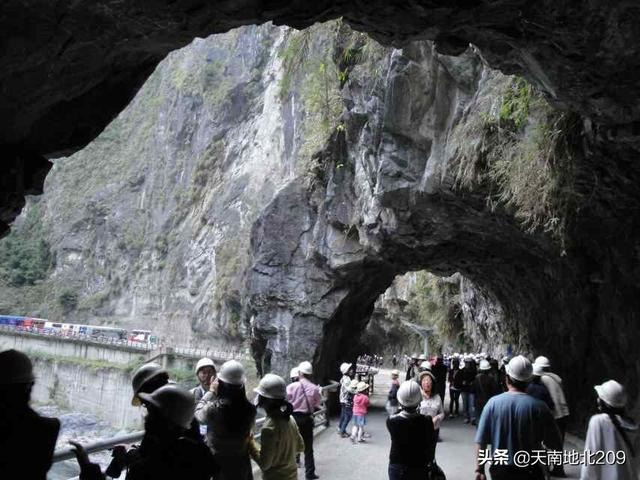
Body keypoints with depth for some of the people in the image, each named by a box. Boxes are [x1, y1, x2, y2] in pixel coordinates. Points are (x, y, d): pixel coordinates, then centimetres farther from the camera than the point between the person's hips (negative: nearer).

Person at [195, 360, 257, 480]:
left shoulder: (214, 408, -24)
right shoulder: (250, 409, -14)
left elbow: (198, 413, -3)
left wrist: (211, 392, 9)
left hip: (217, 464, -2)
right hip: (242, 464, 3)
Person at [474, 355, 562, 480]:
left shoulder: (493, 403, -9)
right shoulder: (539, 407, -13)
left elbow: (481, 441, -7)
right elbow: (556, 445, -7)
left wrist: (479, 470, 1)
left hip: (499, 470, 2)